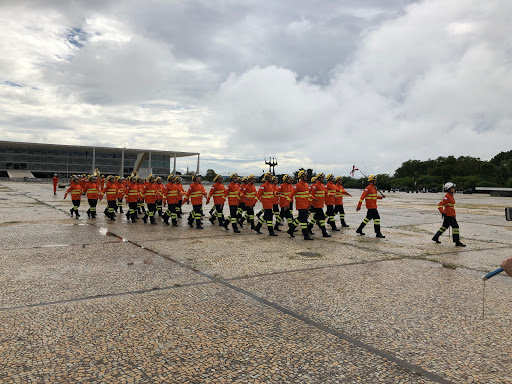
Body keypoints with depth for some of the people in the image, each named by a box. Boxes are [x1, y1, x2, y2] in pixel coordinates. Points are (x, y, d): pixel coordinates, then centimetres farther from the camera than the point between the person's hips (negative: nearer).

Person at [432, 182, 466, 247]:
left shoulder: (451, 196, 14)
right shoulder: (447, 196, -17)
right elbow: (440, 205, -20)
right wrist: (442, 213, -25)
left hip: (451, 214, 10)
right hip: (449, 215, -10)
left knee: (445, 226, 16)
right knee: (455, 227, -7)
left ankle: (435, 237, 24)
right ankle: (457, 242, -2)